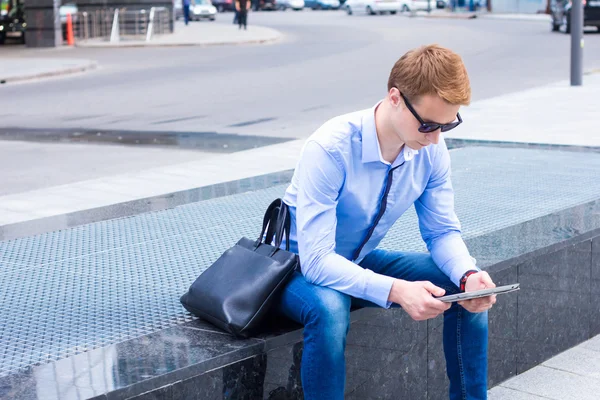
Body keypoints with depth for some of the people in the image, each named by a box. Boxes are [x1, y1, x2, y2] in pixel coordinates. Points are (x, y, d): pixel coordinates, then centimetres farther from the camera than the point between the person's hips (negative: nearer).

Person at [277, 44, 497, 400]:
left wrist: (468, 275, -24)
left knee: (470, 290, -10)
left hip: (362, 262, 6)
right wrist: (395, 291, -46)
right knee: (330, 309, -39)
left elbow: (442, 231, -2)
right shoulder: (329, 150, -31)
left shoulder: (432, 148, -13)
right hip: (302, 267, -6)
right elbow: (316, 260, -34)